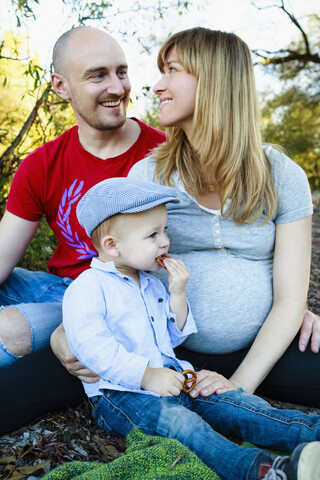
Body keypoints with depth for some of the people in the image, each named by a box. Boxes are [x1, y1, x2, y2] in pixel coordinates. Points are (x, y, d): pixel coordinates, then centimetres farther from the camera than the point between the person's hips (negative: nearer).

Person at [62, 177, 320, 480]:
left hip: (170, 380, 8)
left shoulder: (151, 284, 19)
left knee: (234, 402, -12)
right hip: (120, 393, -8)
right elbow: (92, 347, -21)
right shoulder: (86, 289, -9)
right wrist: (147, 375, -23)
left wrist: (177, 295, 5)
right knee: (177, 421, -35)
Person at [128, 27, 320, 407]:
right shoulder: (147, 175, 0)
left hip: (258, 349, -1)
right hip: (170, 349, 2)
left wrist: (241, 383, -17)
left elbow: (289, 299, -6)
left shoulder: (283, 177, -2)